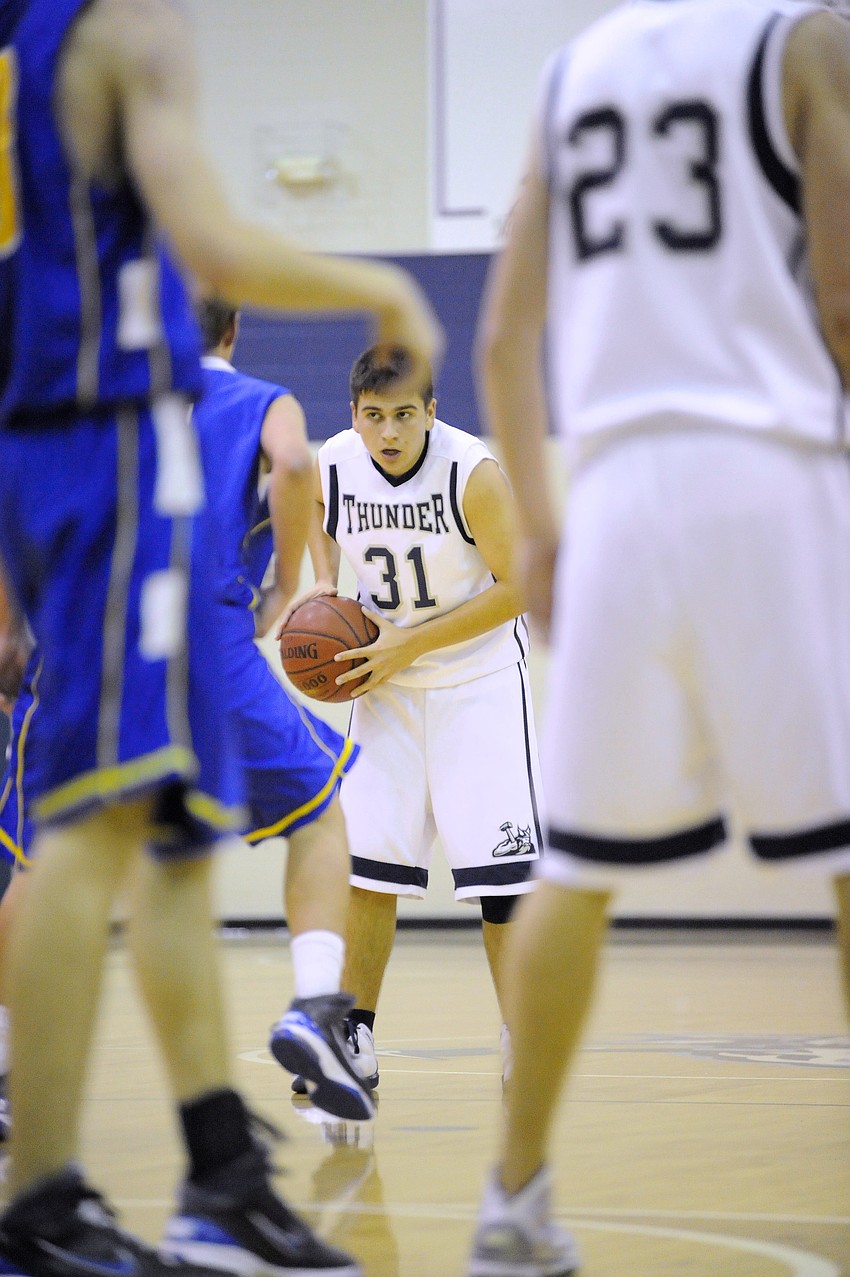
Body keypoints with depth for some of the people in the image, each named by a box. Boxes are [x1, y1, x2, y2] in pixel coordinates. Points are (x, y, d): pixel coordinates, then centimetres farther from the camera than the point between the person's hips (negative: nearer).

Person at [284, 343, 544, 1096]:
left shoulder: (473, 474, -24)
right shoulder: (334, 464, -11)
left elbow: (519, 587, -19)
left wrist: (411, 644, -22)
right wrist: (325, 585, -4)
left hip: (479, 676, -4)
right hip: (387, 679, 4)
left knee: (498, 862, -10)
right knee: (366, 859, -2)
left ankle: (523, 1046, -2)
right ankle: (356, 1044, 8)